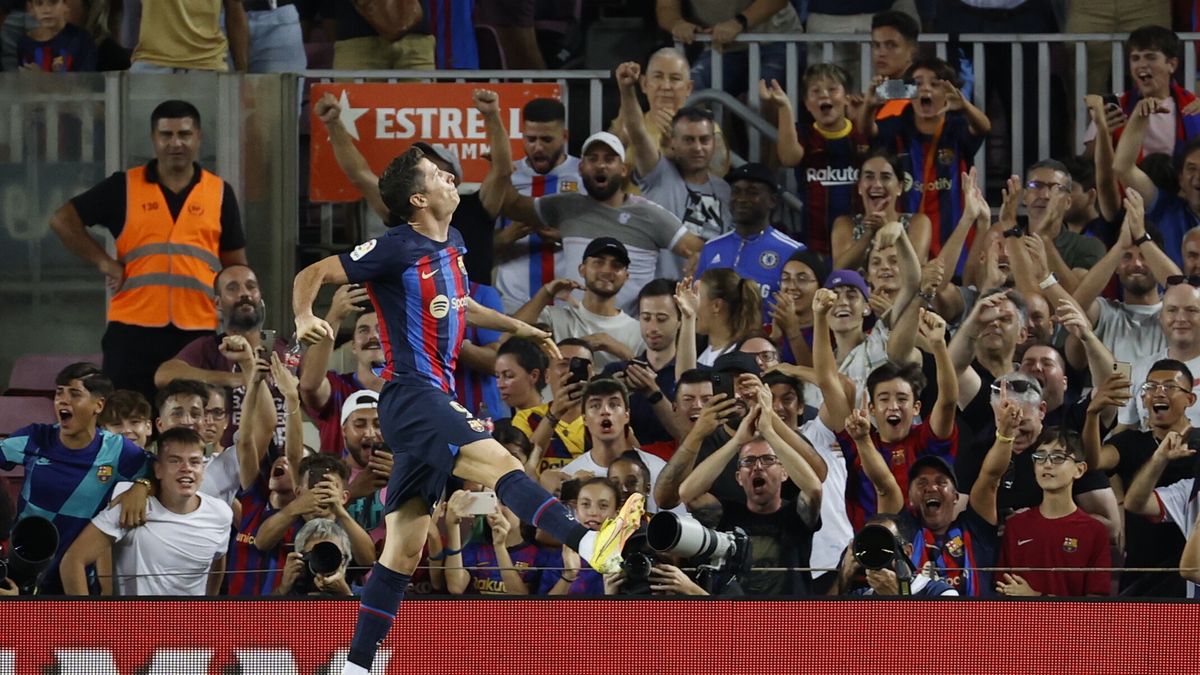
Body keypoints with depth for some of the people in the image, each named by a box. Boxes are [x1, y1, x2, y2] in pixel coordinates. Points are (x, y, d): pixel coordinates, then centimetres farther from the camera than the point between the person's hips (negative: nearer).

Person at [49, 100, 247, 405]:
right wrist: (104, 262, -4)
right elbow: (63, 220, 5)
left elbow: (235, 265, 12)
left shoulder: (220, 193, 9)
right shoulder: (124, 187, 4)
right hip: (133, 330, -1)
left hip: (198, 333, 1)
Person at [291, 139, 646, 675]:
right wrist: (305, 319, -27)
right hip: (411, 395, -10)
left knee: (403, 550, 9)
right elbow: (313, 275, -8)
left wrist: (517, 327, 33)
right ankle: (590, 545, -49)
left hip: (433, 399, 10)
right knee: (501, 464, -29)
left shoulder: (452, 245, 15)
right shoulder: (397, 249, -10)